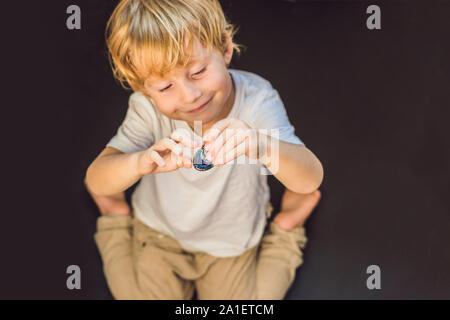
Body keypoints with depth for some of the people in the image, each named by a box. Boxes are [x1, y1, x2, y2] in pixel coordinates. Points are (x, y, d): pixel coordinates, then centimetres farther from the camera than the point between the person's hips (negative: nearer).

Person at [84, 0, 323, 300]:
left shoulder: (256, 100, -30)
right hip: (159, 230, 1)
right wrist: (141, 162, -55)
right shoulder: (148, 107, -26)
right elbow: (95, 180, -31)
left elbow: (311, 180, -39)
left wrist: (261, 145, -62)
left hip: (232, 241, 0)